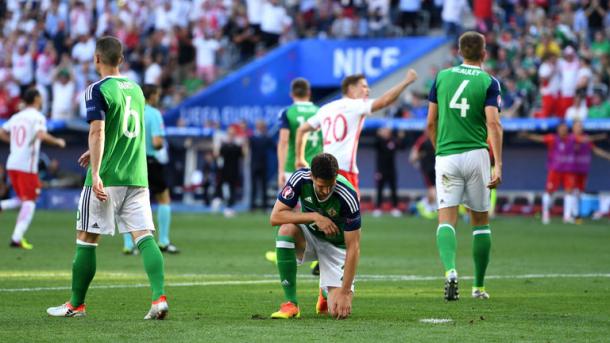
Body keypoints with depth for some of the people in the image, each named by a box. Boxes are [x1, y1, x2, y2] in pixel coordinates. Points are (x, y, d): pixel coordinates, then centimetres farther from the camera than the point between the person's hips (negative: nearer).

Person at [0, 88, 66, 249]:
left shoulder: (16, 117, 14)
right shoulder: (38, 117, -6)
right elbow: (42, 135, -23)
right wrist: (58, 141, -8)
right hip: (27, 165, -7)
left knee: (25, 200, 20)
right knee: (29, 202, 0)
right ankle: (17, 238, -7)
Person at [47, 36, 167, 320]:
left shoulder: (98, 90, -8)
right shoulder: (135, 89, 15)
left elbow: (97, 131, -19)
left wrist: (96, 173, -24)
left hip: (106, 179, -6)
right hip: (137, 177, 6)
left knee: (86, 238, 6)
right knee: (144, 236, -2)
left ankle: (76, 304, 14)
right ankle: (159, 297, -19)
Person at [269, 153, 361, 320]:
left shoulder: (348, 197, -31)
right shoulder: (300, 179, -23)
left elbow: (353, 248, -27)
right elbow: (276, 216, -22)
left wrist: (344, 293, -31)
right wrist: (315, 217, -33)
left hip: (336, 245, -2)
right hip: (310, 236, 2)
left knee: (339, 310, -20)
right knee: (287, 229, -35)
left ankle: (326, 292, 21)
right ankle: (291, 303, -22)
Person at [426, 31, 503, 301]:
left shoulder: (442, 77, 7)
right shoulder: (489, 82, -1)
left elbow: (430, 122, 9)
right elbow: (493, 123, -13)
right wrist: (498, 165, -16)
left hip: (446, 156, 1)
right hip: (476, 155, -1)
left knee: (446, 219, -4)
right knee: (481, 221, 13)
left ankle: (450, 270, -30)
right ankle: (479, 286, 17)